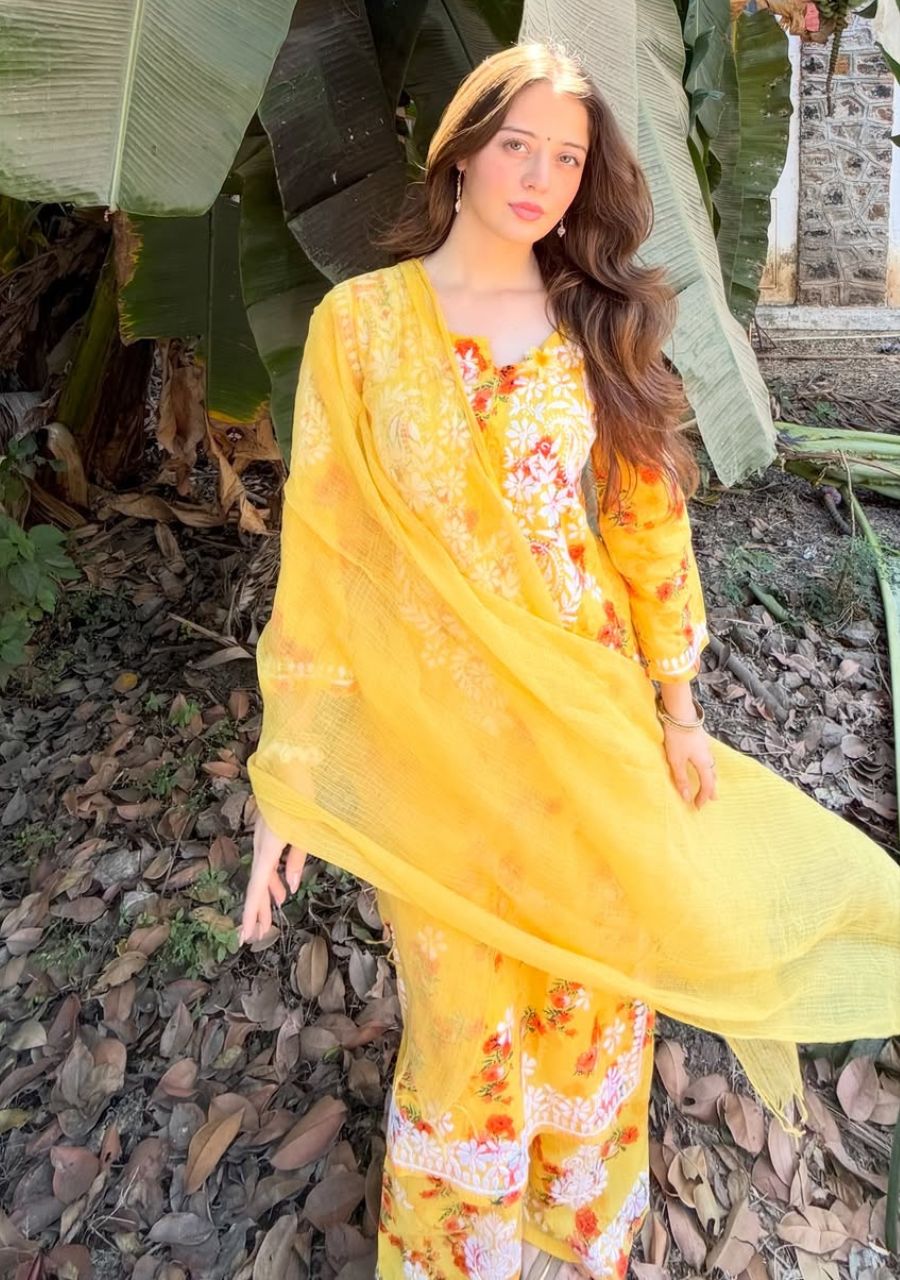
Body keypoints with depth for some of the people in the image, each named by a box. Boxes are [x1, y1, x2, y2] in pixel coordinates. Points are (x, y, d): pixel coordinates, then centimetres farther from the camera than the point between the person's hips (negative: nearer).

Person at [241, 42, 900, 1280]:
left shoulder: (599, 326, 6)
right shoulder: (361, 319, -4)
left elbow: (646, 523, 9)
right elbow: (319, 549, -7)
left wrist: (676, 705, 8)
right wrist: (289, 779, -8)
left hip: (592, 721, 3)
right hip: (436, 733, -2)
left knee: (600, 991, 17)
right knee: (467, 1016, 11)